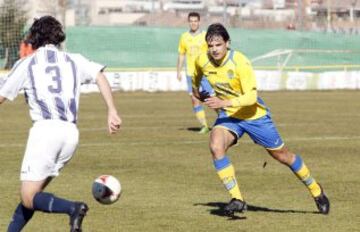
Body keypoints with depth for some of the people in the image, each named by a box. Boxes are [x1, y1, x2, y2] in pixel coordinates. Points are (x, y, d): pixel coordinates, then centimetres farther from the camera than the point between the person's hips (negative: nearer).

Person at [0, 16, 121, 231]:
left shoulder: (26, 64, 12)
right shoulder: (74, 60, 17)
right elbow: (100, 75, 0)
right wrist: (112, 112, -6)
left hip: (45, 129, -5)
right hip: (71, 133, 5)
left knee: (29, 199, -7)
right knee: (34, 192, 19)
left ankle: (72, 208, -30)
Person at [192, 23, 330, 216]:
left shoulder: (240, 62, -27)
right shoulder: (202, 61, -11)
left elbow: (251, 97, -31)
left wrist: (224, 102, -43)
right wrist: (195, 90, 31)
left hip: (254, 115, -4)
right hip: (228, 115, 4)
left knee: (282, 155, 10)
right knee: (216, 146, -27)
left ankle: (316, 191, 33)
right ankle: (237, 200, -22)